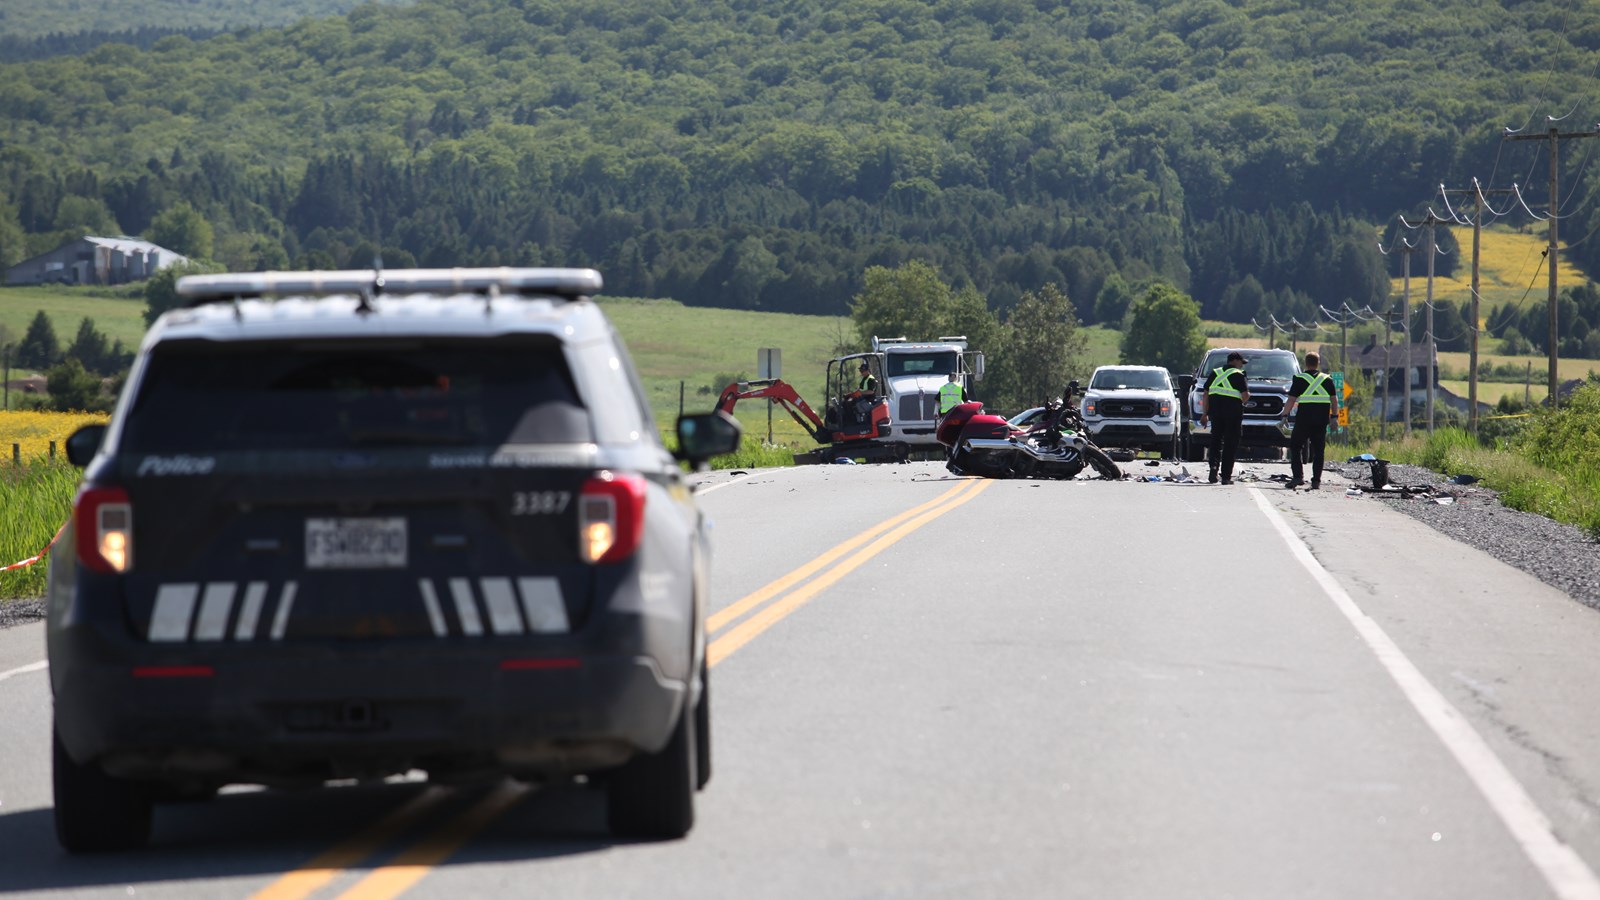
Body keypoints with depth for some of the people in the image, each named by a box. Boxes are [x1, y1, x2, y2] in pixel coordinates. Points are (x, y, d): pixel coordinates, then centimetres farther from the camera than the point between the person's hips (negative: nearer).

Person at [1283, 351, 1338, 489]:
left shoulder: (1300, 379, -3)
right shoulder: (1327, 380, 7)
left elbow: (1291, 400, -5)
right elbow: (1334, 400, 6)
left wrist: (1285, 416, 2)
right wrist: (1334, 417, 11)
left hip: (1304, 419, -3)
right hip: (1322, 420, 3)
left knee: (1295, 447, 7)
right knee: (1318, 450, 8)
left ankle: (1297, 476, -7)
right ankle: (1316, 481, 4)